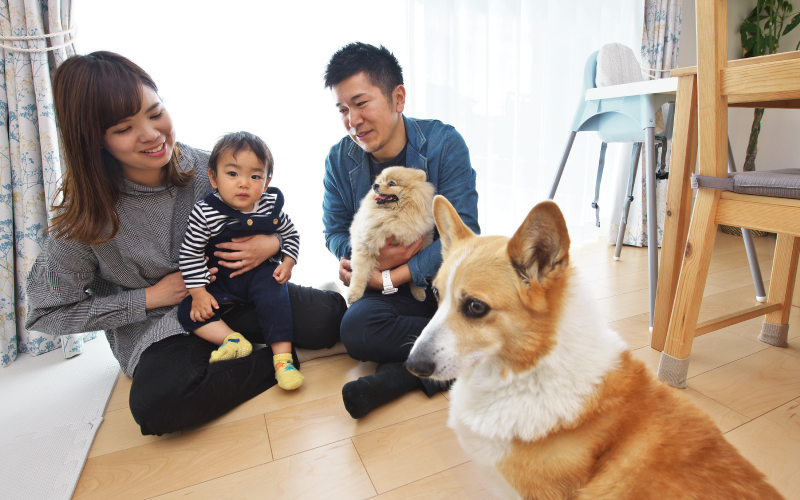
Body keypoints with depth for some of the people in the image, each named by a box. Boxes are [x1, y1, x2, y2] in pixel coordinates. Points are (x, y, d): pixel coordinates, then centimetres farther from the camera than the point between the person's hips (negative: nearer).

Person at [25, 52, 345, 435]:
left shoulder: (209, 169, -8)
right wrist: (150, 297, -11)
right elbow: (46, 313, -3)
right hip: (158, 328, 0)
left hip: (235, 296, 1)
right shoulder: (86, 214, -12)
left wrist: (273, 244, -18)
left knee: (329, 317, -21)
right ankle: (277, 356, -13)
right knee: (156, 406, -33)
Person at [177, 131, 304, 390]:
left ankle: (282, 356, -27)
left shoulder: (270, 207, -10)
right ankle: (233, 340, -17)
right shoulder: (204, 213, -15)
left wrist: (287, 263, -8)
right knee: (188, 311, -11)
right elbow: (191, 253, -9)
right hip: (221, 281, 2)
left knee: (272, 292, -30)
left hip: (262, 273, -1)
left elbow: (291, 235, 6)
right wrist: (198, 292, -11)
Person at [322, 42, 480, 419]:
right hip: (390, 290, 2)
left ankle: (401, 372, -19)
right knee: (355, 329, -29)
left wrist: (390, 278, -21)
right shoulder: (340, 160, -1)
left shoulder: (444, 143, -12)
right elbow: (335, 233, 5)